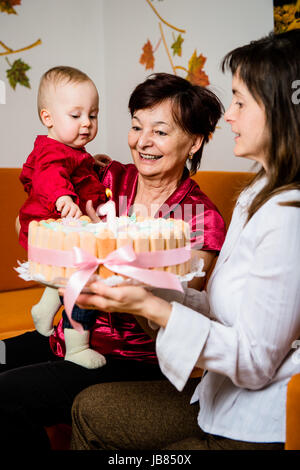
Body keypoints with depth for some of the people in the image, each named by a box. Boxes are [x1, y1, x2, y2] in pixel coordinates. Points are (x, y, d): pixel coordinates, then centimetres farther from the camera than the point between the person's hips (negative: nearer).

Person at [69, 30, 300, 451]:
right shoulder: (260, 195, 6)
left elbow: (255, 362, -24)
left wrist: (151, 306, -26)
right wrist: (151, 289, -1)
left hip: (261, 429, -9)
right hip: (227, 397, 9)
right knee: (90, 408, 14)